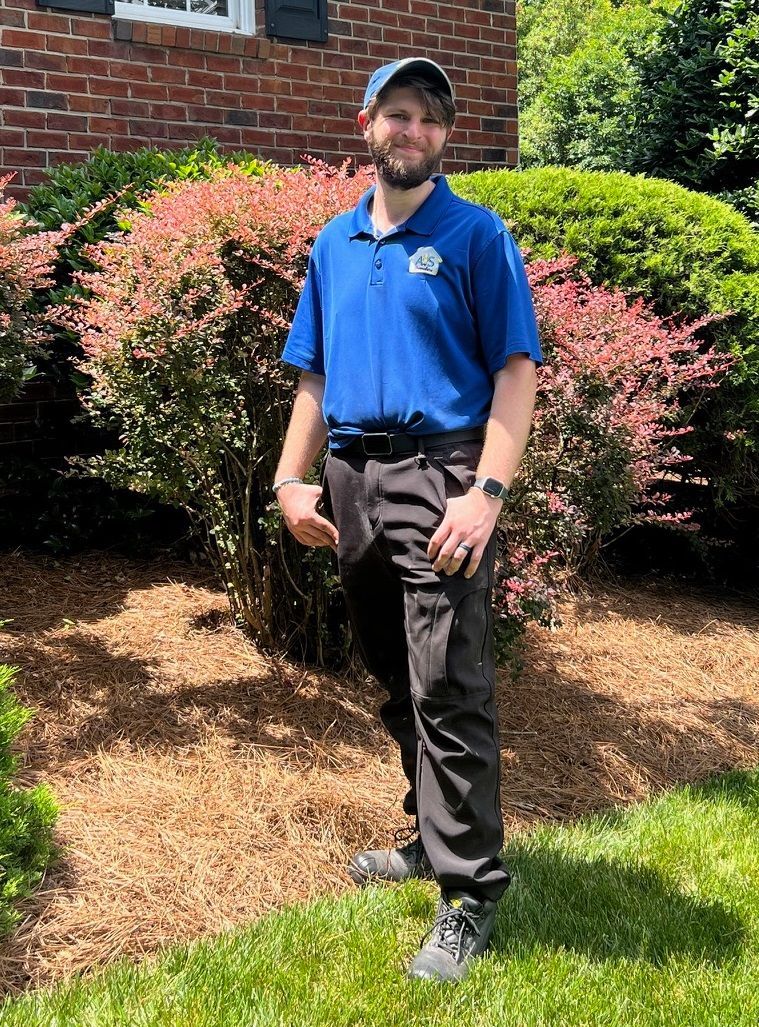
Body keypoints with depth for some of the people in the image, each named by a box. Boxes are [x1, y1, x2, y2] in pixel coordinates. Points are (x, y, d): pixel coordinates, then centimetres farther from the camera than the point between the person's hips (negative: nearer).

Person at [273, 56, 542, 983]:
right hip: (351, 482, 6)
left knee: (449, 692, -8)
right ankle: (433, 837, 32)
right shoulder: (333, 245, 16)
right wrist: (292, 477, 7)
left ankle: (469, 893, 3)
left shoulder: (475, 236, 0)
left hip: (439, 478, -6)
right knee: (396, 683, 15)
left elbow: (516, 370, -7)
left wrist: (486, 493, -18)